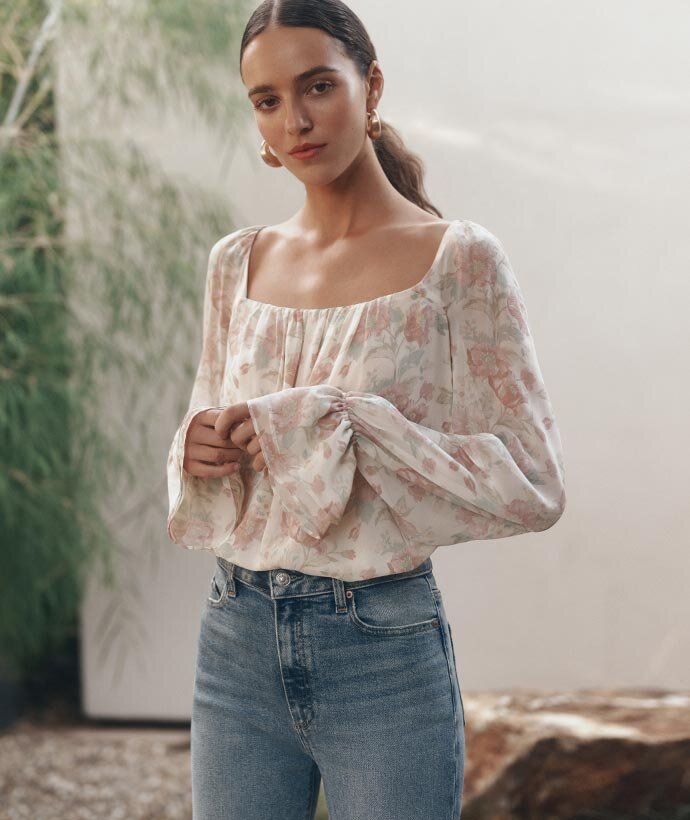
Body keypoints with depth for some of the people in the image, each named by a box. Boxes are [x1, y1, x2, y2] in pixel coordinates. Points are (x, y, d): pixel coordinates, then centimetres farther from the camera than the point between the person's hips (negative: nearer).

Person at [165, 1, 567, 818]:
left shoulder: (458, 260, -8)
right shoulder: (238, 263, 7)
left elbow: (531, 484, -12)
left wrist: (331, 426, -19)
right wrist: (199, 454, -7)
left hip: (384, 650, -4)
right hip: (237, 637, 4)